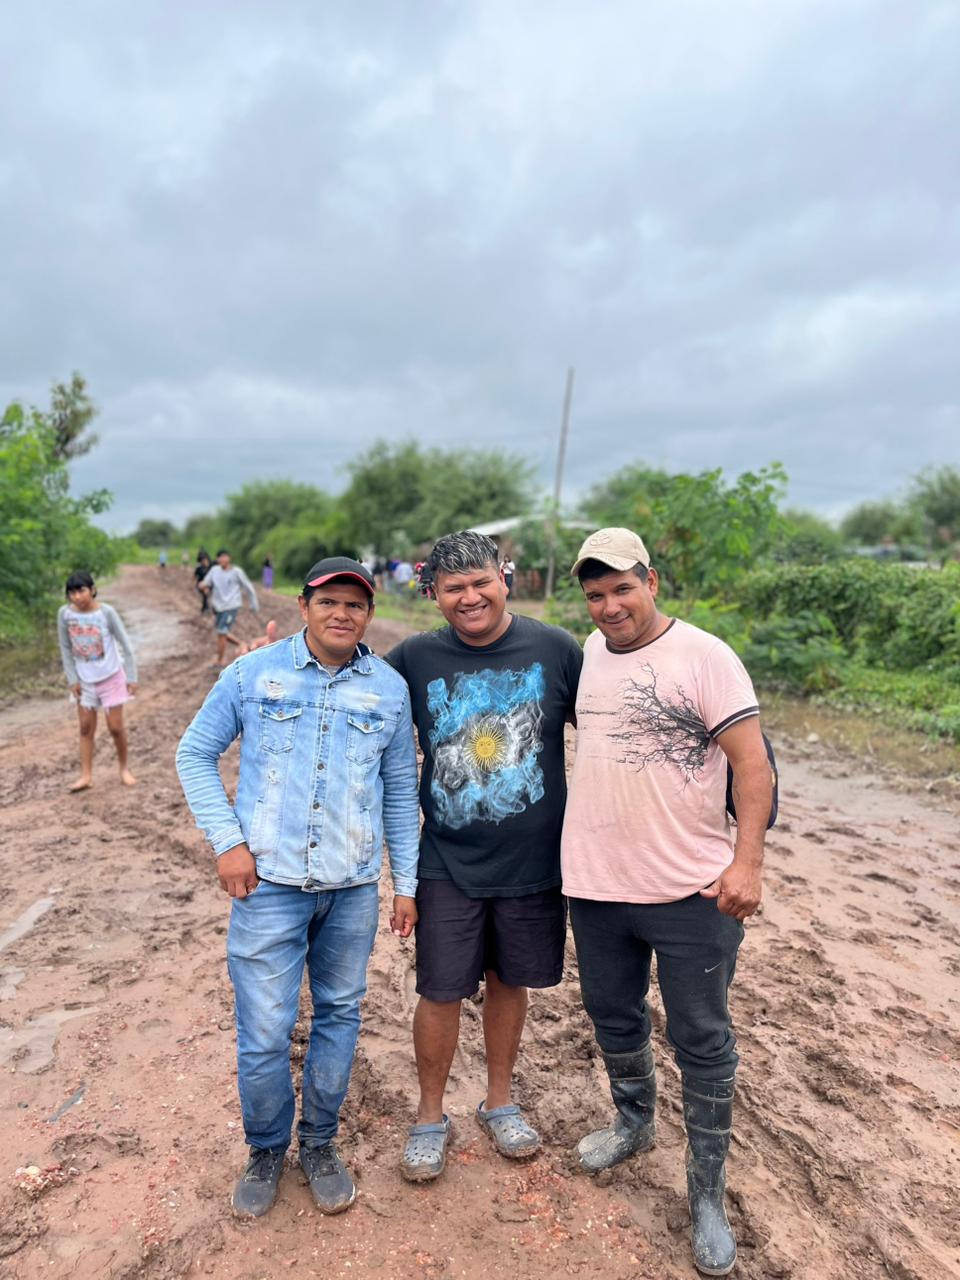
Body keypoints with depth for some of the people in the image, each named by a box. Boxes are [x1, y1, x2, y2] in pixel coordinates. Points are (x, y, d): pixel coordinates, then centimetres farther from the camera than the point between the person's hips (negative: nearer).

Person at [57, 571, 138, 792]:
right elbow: (65, 648, 0)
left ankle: (124, 768, 21)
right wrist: (72, 679, -3)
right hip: (84, 680, 3)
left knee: (115, 727, 2)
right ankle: (86, 776, 12)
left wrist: (131, 677, -11)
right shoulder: (65, 613, -10)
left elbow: (125, 645, -10)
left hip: (111, 677, -3)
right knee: (86, 728, 6)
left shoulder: (106, 612, -17)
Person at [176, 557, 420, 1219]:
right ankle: (266, 1149, 33)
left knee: (339, 1015, 14)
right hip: (269, 881, -2)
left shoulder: (390, 687, 1)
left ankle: (320, 1142, 38)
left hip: (354, 888, 2)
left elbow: (401, 790, 8)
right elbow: (195, 753, 4)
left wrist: (407, 882, 7)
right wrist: (227, 840, -6)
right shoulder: (253, 672, -3)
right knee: (264, 1032, 4)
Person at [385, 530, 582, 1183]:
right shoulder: (414, 658, -7)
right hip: (449, 863, 0)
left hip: (535, 859, 1)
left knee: (510, 981, 18)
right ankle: (431, 1117, 34)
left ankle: (500, 1102, 42)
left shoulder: (556, 649, -7)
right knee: (441, 993, 8)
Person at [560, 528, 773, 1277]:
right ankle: (633, 1124, 49)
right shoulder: (586, 654, 4)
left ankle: (707, 1193, 29)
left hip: (693, 888, -5)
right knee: (614, 1017, 22)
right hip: (595, 884, 5)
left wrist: (748, 860, -20)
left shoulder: (705, 656, -12)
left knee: (702, 1041, 9)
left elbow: (752, 763, -13)